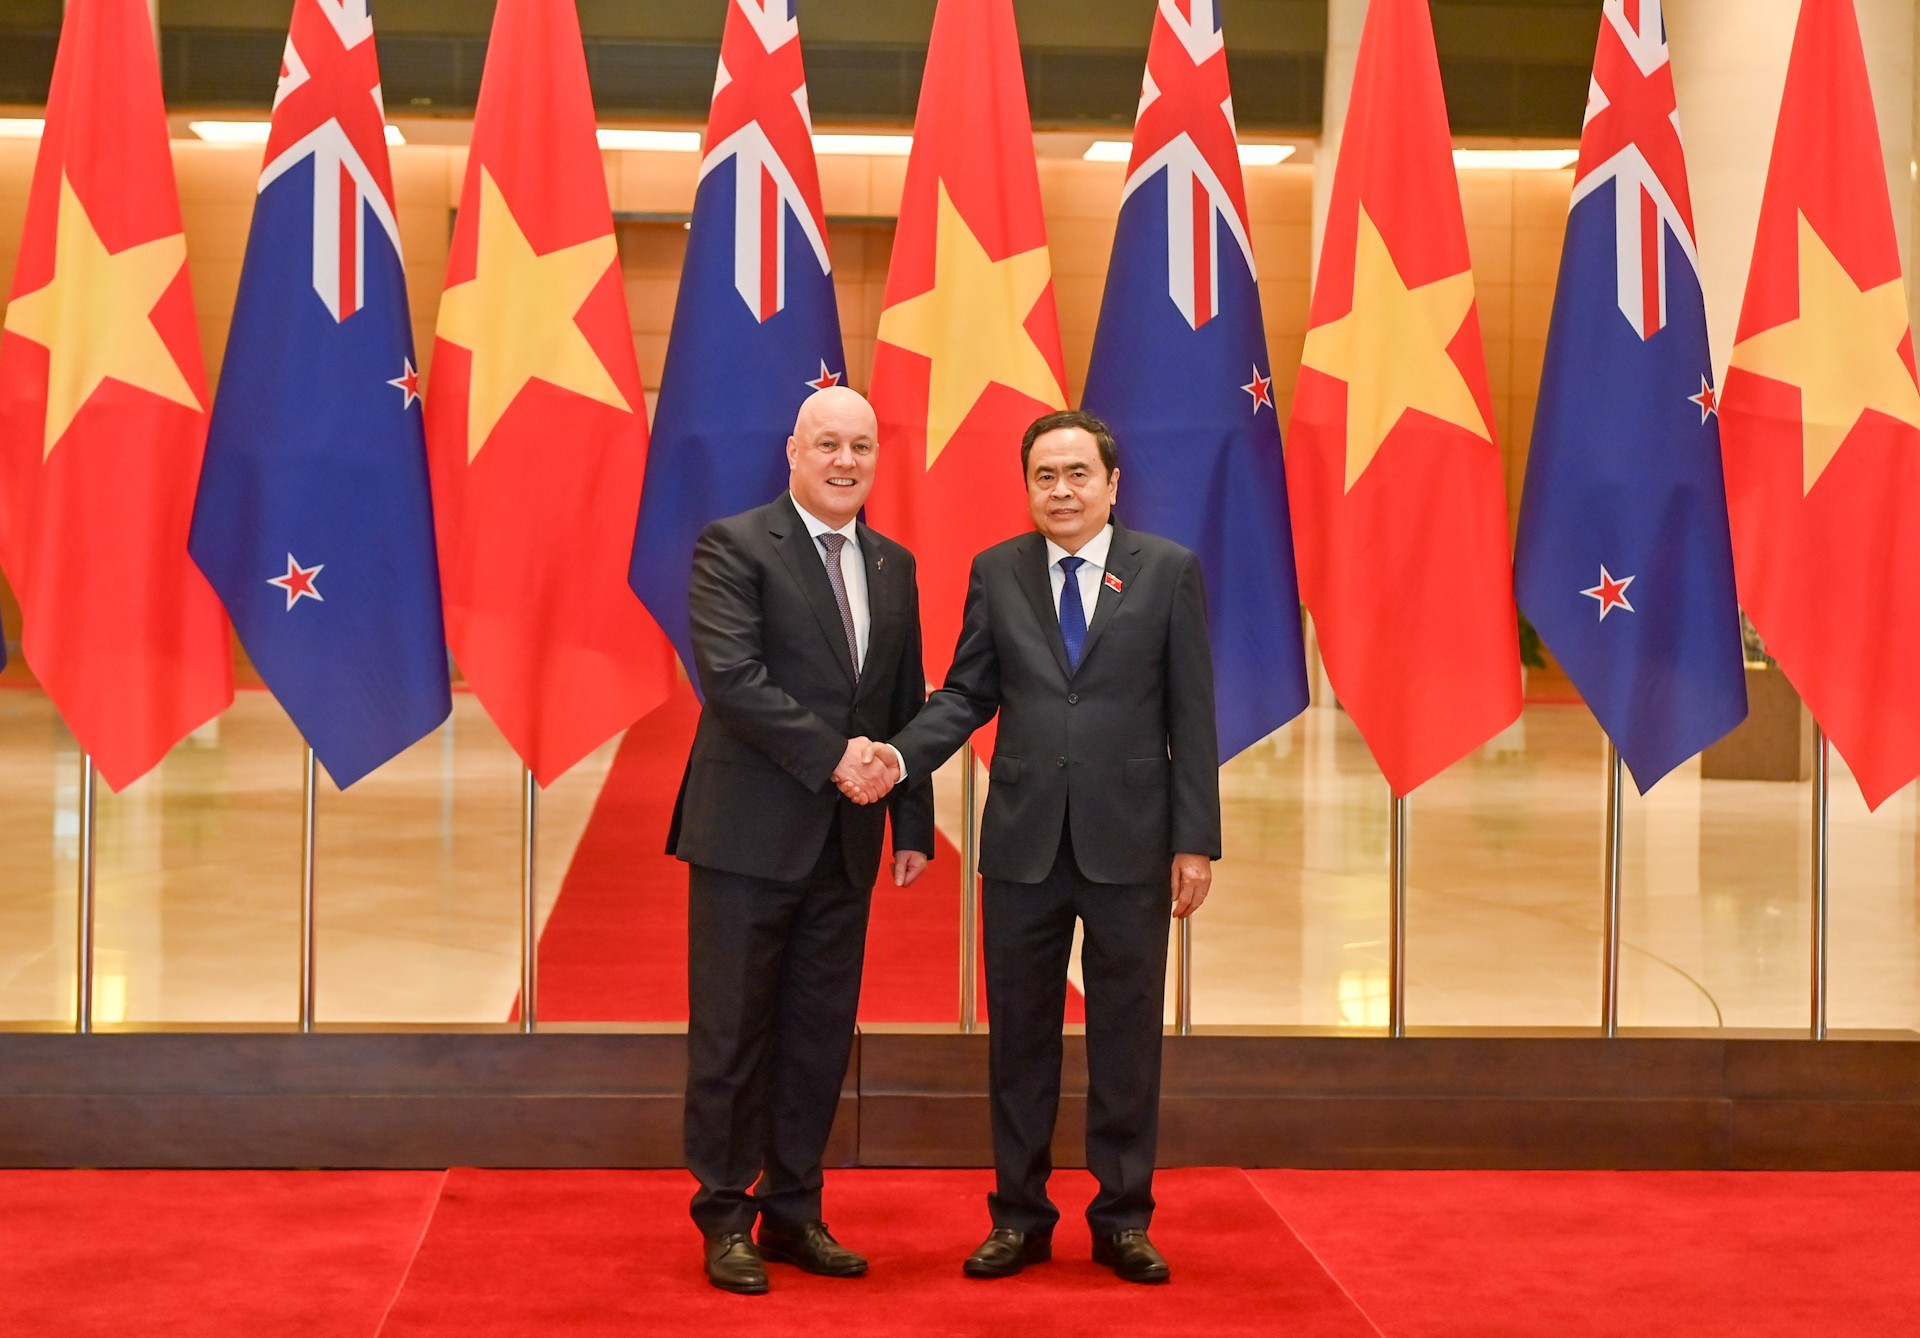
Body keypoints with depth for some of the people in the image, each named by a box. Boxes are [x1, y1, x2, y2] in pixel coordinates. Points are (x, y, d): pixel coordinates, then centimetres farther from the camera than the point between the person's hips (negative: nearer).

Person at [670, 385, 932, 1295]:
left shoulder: (893, 566, 13)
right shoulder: (735, 545, -6)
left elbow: (907, 707, 15)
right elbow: (730, 676, -18)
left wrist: (914, 824, 10)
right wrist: (832, 754, -20)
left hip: (846, 841, 6)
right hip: (749, 833, -6)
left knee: (821, 1034, 10)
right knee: (733, 1031, 2)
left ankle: (793, 1213, 21)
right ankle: (725, 1219, 14)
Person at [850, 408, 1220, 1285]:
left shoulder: (1169, 571, 0)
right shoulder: (997, 572, 6)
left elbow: (1191, 714, -1)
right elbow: (967, 693, 7)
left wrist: (1196, 840, -4)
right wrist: (901, 756, -11)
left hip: (1129, 846, -2)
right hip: (1023, 842, 2)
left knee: (1126, 1038, 6)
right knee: (1019, 1037, 9)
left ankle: (1122, 1220, 19)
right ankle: (1019, 1218, 21)